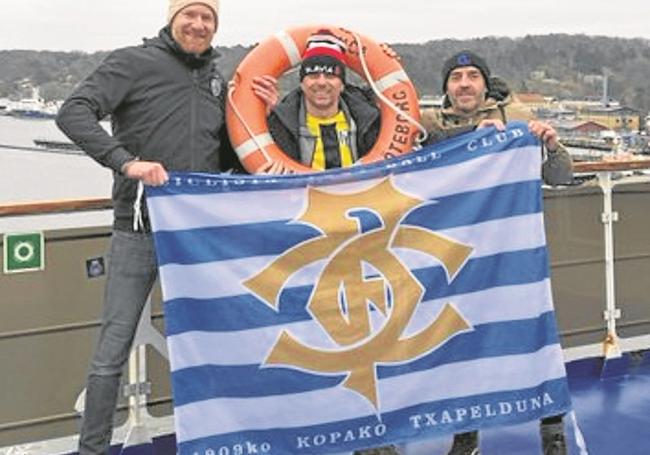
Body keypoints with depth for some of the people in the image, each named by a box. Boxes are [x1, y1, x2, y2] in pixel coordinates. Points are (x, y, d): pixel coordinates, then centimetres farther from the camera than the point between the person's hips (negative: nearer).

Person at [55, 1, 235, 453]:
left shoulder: (217, 82, 14)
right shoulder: (135, 63, -3)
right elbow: (73, 113, -14)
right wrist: (126, 161, -25)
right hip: (140, 232, -5)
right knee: (114, 348, 0)